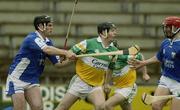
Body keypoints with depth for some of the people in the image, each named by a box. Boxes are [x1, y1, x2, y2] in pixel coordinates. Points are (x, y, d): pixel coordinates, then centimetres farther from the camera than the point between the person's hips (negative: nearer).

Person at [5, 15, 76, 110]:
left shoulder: (48, 42, 4)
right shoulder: (32, 38, -21)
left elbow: (57, 63, 5)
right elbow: (47, 50, -40)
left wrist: (71, 59, -12)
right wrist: (65, 53, -47)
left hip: (32, 80, 7)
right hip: (17, 78, -7)